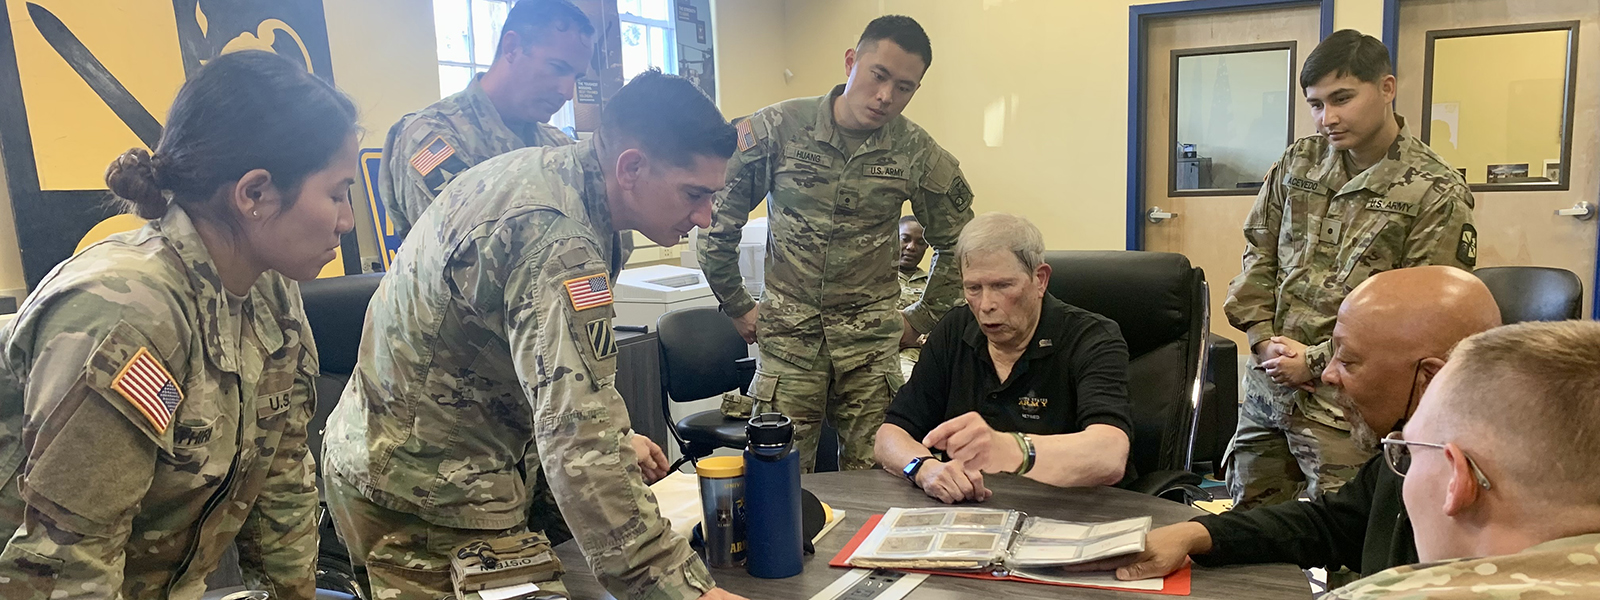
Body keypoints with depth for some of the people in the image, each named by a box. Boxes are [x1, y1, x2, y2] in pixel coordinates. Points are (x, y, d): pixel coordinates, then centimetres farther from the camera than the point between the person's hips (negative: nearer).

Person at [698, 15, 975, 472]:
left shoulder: (917, 153, -2)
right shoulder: (776, 129, -6)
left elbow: (956, 241, 13)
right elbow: (717, 220, 3)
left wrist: (923, 317, 13)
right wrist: (737, 306, 7)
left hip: (872, 341, 1)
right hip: (787, 335, -1)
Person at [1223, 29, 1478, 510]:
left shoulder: (1437, 193, -9)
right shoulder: (1298, 163, 7)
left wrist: (1317, 361, -12)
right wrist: (1262, 338, -3)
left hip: (1345, 405, -5)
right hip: (1266, 389, 5)